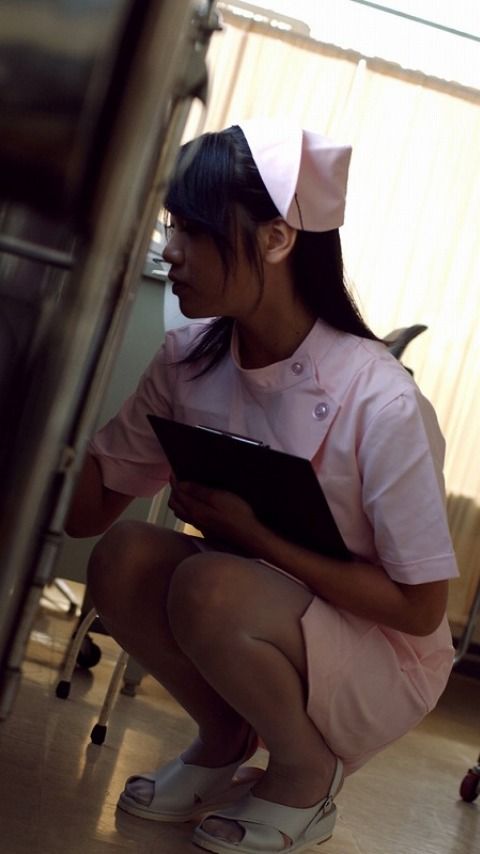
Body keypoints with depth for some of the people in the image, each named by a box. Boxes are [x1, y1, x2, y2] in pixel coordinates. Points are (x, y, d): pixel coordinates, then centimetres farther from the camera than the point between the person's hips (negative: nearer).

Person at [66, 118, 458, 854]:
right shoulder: (188, 360, -11)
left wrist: (256, 533, -27)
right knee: (123, 557, -20)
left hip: (383, 664, -4)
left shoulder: (380, 402, -27)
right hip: (263, 626, 5)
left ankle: (307, 774, -1)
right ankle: (226, 740, 6)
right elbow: (87, 511, -11)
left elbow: (420, 607, -19)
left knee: (210, 585, -30)